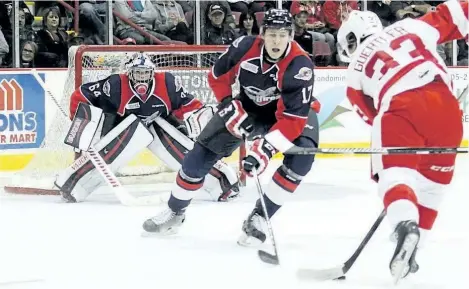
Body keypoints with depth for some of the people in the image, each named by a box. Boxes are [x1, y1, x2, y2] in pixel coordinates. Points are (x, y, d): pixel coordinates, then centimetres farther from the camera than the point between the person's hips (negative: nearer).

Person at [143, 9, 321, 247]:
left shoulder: (300, 65, -35)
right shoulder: (245, 47, -25)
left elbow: (294, 117, -38)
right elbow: (218, 76, -5)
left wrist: (265, 148, -47)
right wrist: (229, 107, -17)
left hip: (290, 109, -3)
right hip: (249, 106, 3)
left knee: (302, 155, -30)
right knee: (203, 150, -3)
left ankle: (258, 218, -17)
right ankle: (175, 211, 20)